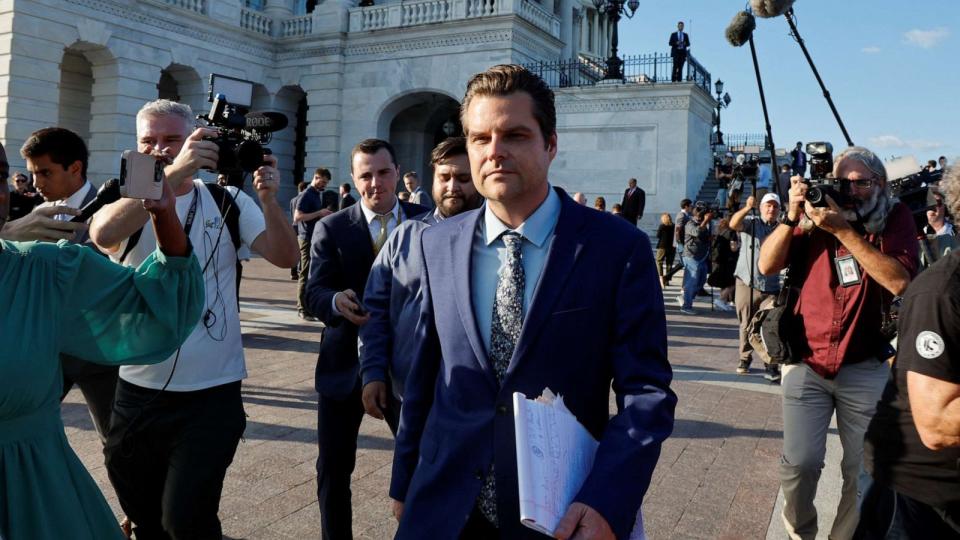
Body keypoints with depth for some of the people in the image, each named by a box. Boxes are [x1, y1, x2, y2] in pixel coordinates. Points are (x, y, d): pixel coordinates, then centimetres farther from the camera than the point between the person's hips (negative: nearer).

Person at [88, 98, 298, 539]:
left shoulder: (226, 201, 0)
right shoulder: (125, 201, -3)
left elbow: (284, 257, -9)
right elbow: (103, 233, -27)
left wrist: (268, 197, -26)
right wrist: (176, 172, -38)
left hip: (211, 395, -1)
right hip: (137, 391, 2)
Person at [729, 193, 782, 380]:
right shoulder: (751, 222, 3)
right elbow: (733, 224, -18)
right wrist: (747, 208, -33)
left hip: (771, 287, 1)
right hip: (747, 283, -1)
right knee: (746, 325, 10)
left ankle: (771, 366, 0)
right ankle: (745, 358, 26)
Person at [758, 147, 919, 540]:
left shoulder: (896, 219, 0)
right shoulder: (816, 215, 5)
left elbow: (899, 281, -17)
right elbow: (767, 266, -4)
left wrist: (843, 230, -21)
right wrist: (792, 215, -15)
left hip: (865, 369, 0)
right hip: (806, 363, 1)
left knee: (863, 471, 8)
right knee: (800, 462, -3)